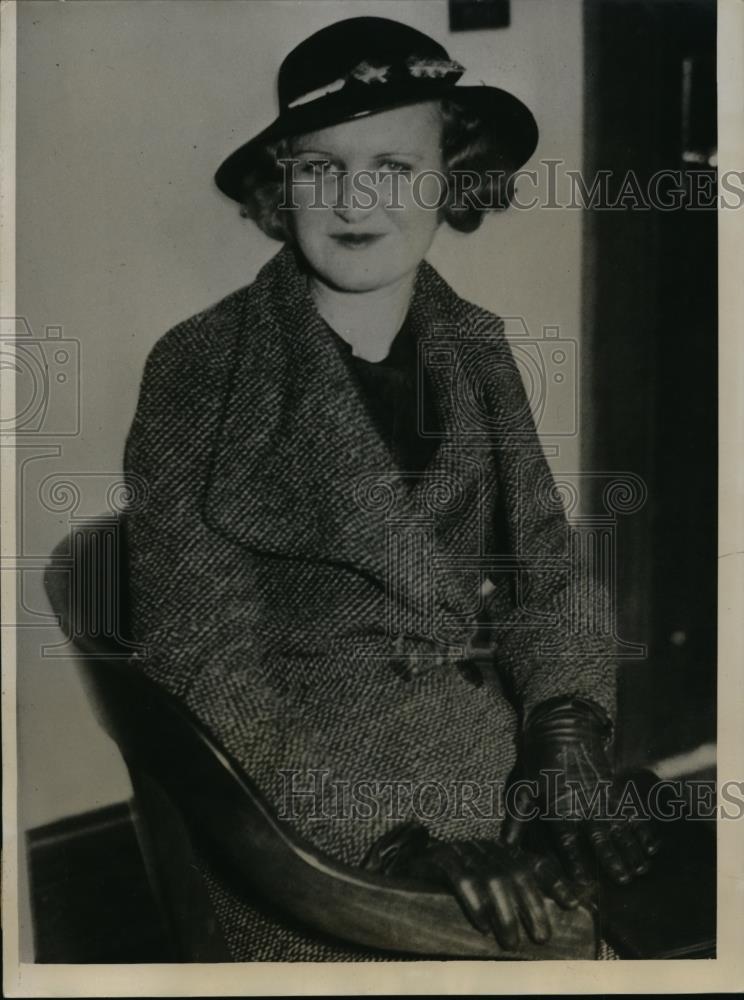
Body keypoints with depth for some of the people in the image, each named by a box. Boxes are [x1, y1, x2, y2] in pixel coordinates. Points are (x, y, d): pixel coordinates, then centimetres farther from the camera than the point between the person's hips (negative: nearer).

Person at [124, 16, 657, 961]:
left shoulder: (479, 349, 4)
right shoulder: (197, 369, -8)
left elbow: (545, 567, 6)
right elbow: (201, 653, -11)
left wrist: (568, 746, -12)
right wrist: (394, 838, -19)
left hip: (499, 763, 4)